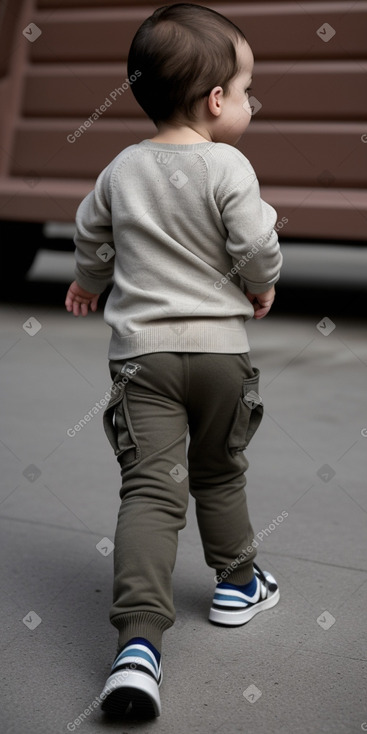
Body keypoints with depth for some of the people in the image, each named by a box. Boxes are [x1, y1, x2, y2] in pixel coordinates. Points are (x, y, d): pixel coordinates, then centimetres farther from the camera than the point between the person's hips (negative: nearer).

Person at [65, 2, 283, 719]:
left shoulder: (120, 170, 4)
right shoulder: (228, 168, -11)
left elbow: (91, 238, 16)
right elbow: (257, 249, -14)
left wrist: (88, 281, 37)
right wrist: (262, 288, 9)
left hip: (140, 348, 2)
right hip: (219, 346, -2)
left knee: (149, 487, -5)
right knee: (219, 473, 20)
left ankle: (139, 638, -17)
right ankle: (236, 584, 39)